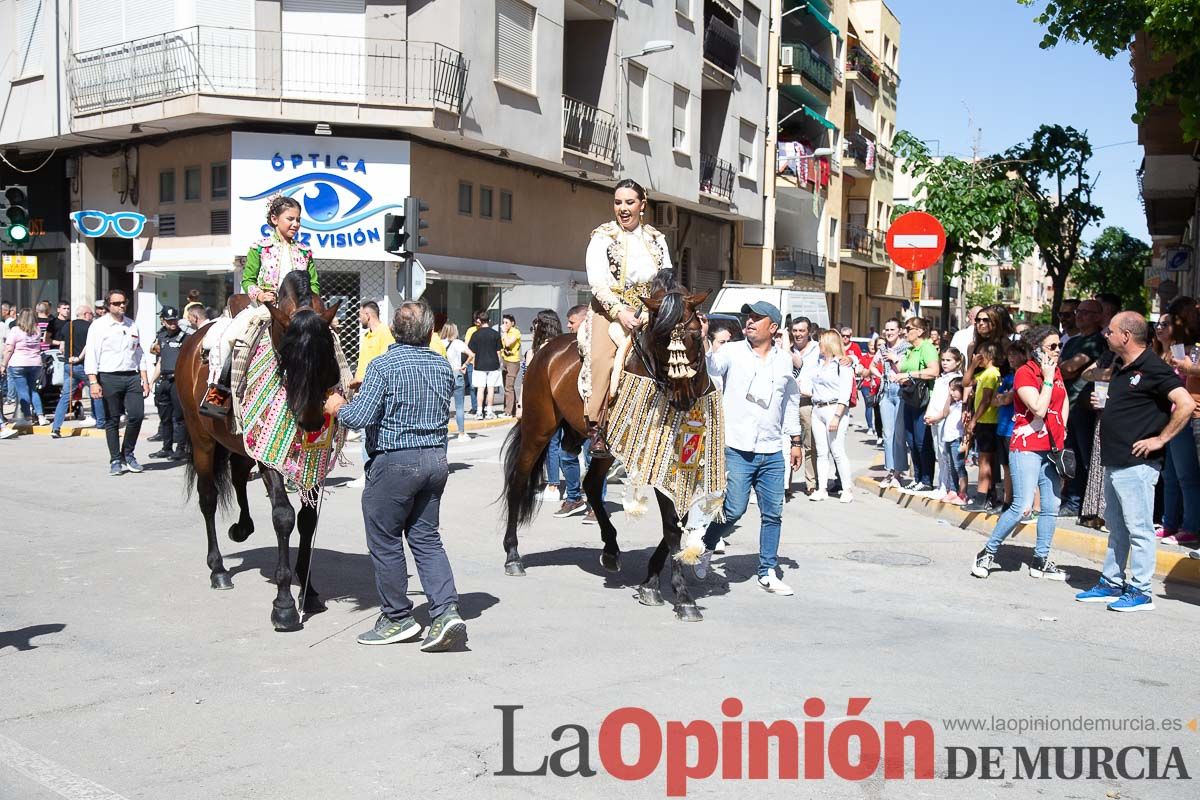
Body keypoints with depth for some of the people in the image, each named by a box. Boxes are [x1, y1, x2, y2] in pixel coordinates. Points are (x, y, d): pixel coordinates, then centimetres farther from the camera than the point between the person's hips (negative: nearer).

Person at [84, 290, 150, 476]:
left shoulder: (132, 325, 16)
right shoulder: (99, 325, 1)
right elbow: (91, 354, -5)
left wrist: (144, 379, 12)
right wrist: (93, 382, -14)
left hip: (132, 377, 4)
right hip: (109, 378, -4)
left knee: (137, 415, -6)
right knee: (112, 421, 2)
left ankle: (127, 454, 14)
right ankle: (115, 460, 11)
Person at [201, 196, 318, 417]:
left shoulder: (304, 253, 15)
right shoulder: (259, 249, 7)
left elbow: (314, 284, 14)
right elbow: (247, 280, 5)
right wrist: (259, 294, -15)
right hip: (263, 307, -2)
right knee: (226, 336, -23)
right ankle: (217, 389, -14)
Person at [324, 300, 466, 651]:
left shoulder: (383, 366, -13)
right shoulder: (443, 365, 5)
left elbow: (360, 417, -20)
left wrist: (338, 408, 2)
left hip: (394, 462, -6)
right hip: (436, 458, 6)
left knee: (384, 541, 8)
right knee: (426, 538, 13)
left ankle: (398, 618, 17)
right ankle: (446, 610, 1)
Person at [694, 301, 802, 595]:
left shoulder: (784, 360, 10)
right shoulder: (733, 352, 0)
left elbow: (791, 401, 20)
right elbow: (709, 367, -18)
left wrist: (796, 441, 21)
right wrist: (701, 340, -34)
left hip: (772, 453, 4)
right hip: (737, 449, -4)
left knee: (773, 514, 6)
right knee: (734, 510, -6)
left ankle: (768, 573, 18)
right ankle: (705, 548, 21)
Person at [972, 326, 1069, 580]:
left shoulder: (1056, 371, 12)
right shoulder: (1024, 373, -11)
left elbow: (1064, 400, 27)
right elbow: (1039, 409, -20)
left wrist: (1062, 429, 16)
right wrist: (1047, 379, -15)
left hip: (1052, 448, 8)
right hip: (1027, 447, -8)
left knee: (1051, 508, 6)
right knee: (1022, 506, -14)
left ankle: (1041, 561, 15)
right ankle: (988, 553, 0)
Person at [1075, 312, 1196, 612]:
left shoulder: (1154, 369, -14)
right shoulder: (1121, 368, 15)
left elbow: (1186, 404, -22)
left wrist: (1160, 439, -19)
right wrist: (1102, 405, 12)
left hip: (1136, 464, -10)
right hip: (1114, 462, 10)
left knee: (1139, 529, -3)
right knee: (1116, 528, 16)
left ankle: (1140, 592, 4)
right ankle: (1111, 584, 26)